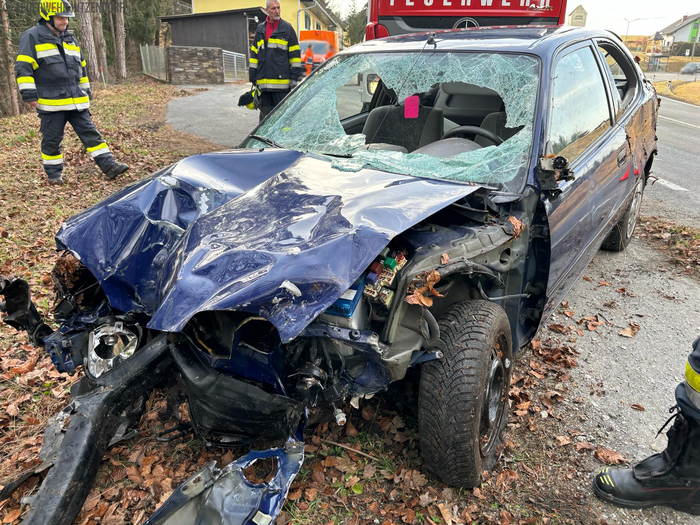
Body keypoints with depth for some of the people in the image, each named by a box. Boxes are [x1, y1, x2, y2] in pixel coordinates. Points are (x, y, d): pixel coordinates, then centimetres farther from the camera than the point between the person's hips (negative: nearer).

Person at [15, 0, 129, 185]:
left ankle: (109, 166, 0)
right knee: (52, 139, 4)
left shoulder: (71, 39, 17)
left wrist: (86, 92, 23)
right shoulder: (32, 37, -3)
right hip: (51, 103, -5)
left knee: (91, 133, 1)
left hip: (76, 101, 5)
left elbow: (81, 68, 25)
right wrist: (29, 94, -13)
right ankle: (54, 173, 16)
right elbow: (23, 67, -7)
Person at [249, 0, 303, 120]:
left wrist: (294, 77, -6)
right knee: (265, 114, 8)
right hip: (263, 82, 4)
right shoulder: (260, 29, 15)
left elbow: (295, 54, 1)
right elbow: (254, 54, 17)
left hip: (282, 81, -4)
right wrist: (253, 77, 11)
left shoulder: (287, 28, 4)